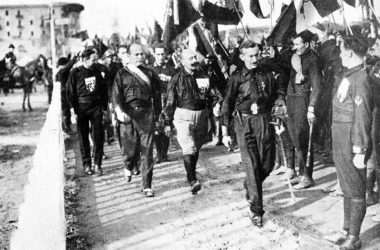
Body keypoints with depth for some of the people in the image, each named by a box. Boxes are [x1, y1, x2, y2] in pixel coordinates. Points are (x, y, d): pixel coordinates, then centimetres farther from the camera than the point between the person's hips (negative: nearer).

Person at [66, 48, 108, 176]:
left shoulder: (97, 71, 5)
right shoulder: (75, 73, -5)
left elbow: (103, 91, 12)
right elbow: (70, 94, -5)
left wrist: (104, 108, 8)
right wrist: (73, 112, -11)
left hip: (96, 106, 3)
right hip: (81, 108, -2)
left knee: (99, 136, -3)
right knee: (83, 138, 6)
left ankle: (97, 165, 6)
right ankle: (87, 164, 16)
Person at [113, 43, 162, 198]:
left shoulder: (150, 74, 10)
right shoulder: (122, 74, 5)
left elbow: (156, 95, 14)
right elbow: (116, 94, -3)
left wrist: (157, 113, 12)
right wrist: (120, 111, -19)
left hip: (147, 114, 1)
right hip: (128, 114, -1)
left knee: (147, 151, -2)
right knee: (130, 149, 0)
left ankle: (147, 186, 6)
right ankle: (128, 167, 37)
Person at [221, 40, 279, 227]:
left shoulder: (268, 76, 9)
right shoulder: (236, 78, 0)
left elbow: (274, 98, 22)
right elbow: (227, 105, 2)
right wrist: (225, 131, -2)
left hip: (265, 122, 3)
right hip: (244, 123, -3)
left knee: (268, 164, 6)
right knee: (252, 167, -5)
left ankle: (250, 187, 38)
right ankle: (256, 210, 3)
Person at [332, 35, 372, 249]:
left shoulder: (360, 79, -18)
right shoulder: (349, 76, 9)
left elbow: (363, 117, -21)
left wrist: (360, 151, -21)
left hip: (351, 144, -9)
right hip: (341, 141, 9)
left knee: (355, 190, 1)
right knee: (347, 186, 20)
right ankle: (348, 226, 35)